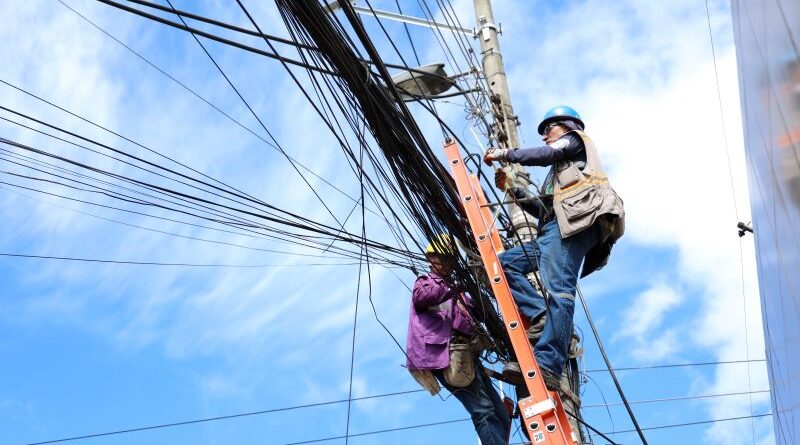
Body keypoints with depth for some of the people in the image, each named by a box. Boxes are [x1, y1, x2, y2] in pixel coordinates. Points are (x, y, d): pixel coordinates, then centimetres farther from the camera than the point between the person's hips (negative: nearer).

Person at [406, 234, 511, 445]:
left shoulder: (455, 290, 35)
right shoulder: (426, 281, 13)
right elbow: (420, 295, -13)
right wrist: (448, 290, -28)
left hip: (466, 355, 8)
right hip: (445, 355, -8)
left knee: (501, 414, 3)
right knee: (484, 410, -22)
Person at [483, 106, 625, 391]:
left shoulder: (575, 139, 21)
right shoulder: (560, 174, 42)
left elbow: (546, 154, -1)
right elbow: (542, 209, 32)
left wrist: (504, 154, 6)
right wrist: (511, 190, 27)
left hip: (575, 218, -10)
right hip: (555, 227, 10)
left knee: (558, 290, -26)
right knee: (504, 263, 0)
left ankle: (548, 368, -41)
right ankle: (544, 318, -20)